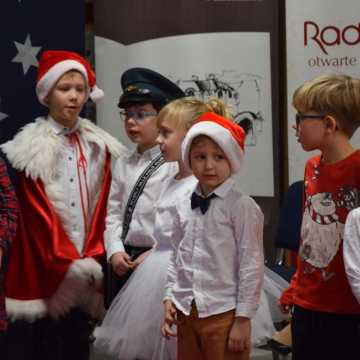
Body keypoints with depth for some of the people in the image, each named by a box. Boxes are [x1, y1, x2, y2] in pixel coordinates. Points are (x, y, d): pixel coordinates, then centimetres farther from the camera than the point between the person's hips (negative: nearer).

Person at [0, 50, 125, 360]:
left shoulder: (99, 146, 10)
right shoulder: (32, 149, -4)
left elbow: (102, 207, 6)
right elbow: (38, 213, -8)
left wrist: (93, 259, -5)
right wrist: (68, 263, -13)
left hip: (87, 273, 4)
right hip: (45, 268, -4)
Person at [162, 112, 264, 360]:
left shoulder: (242, 207, -11)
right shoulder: (184, 208, 7)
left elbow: (252, 265, -11)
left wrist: (243, 318, -12)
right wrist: (170, 298, 7)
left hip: (223, 313, -6)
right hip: (186, 311, 6)